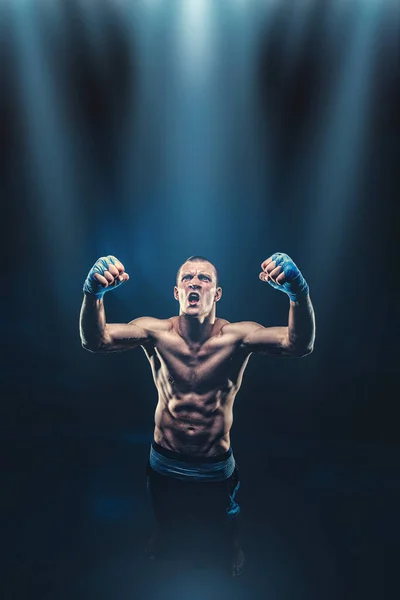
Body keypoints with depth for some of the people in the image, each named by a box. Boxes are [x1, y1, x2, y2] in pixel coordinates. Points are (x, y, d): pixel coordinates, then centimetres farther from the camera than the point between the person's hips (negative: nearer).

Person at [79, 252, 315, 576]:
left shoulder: (236, 336, -24)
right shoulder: (156, 332, -20)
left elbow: (300, 344, -38)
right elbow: (95, 340, -32)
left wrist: (298, 292, -57)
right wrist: (93, 293, -52)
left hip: (217, 466, -1)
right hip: (165, 463, 1)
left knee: (228, 520, 29)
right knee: (165, 516, 32)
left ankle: (234, 544, 63)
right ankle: (163, 534, 67)